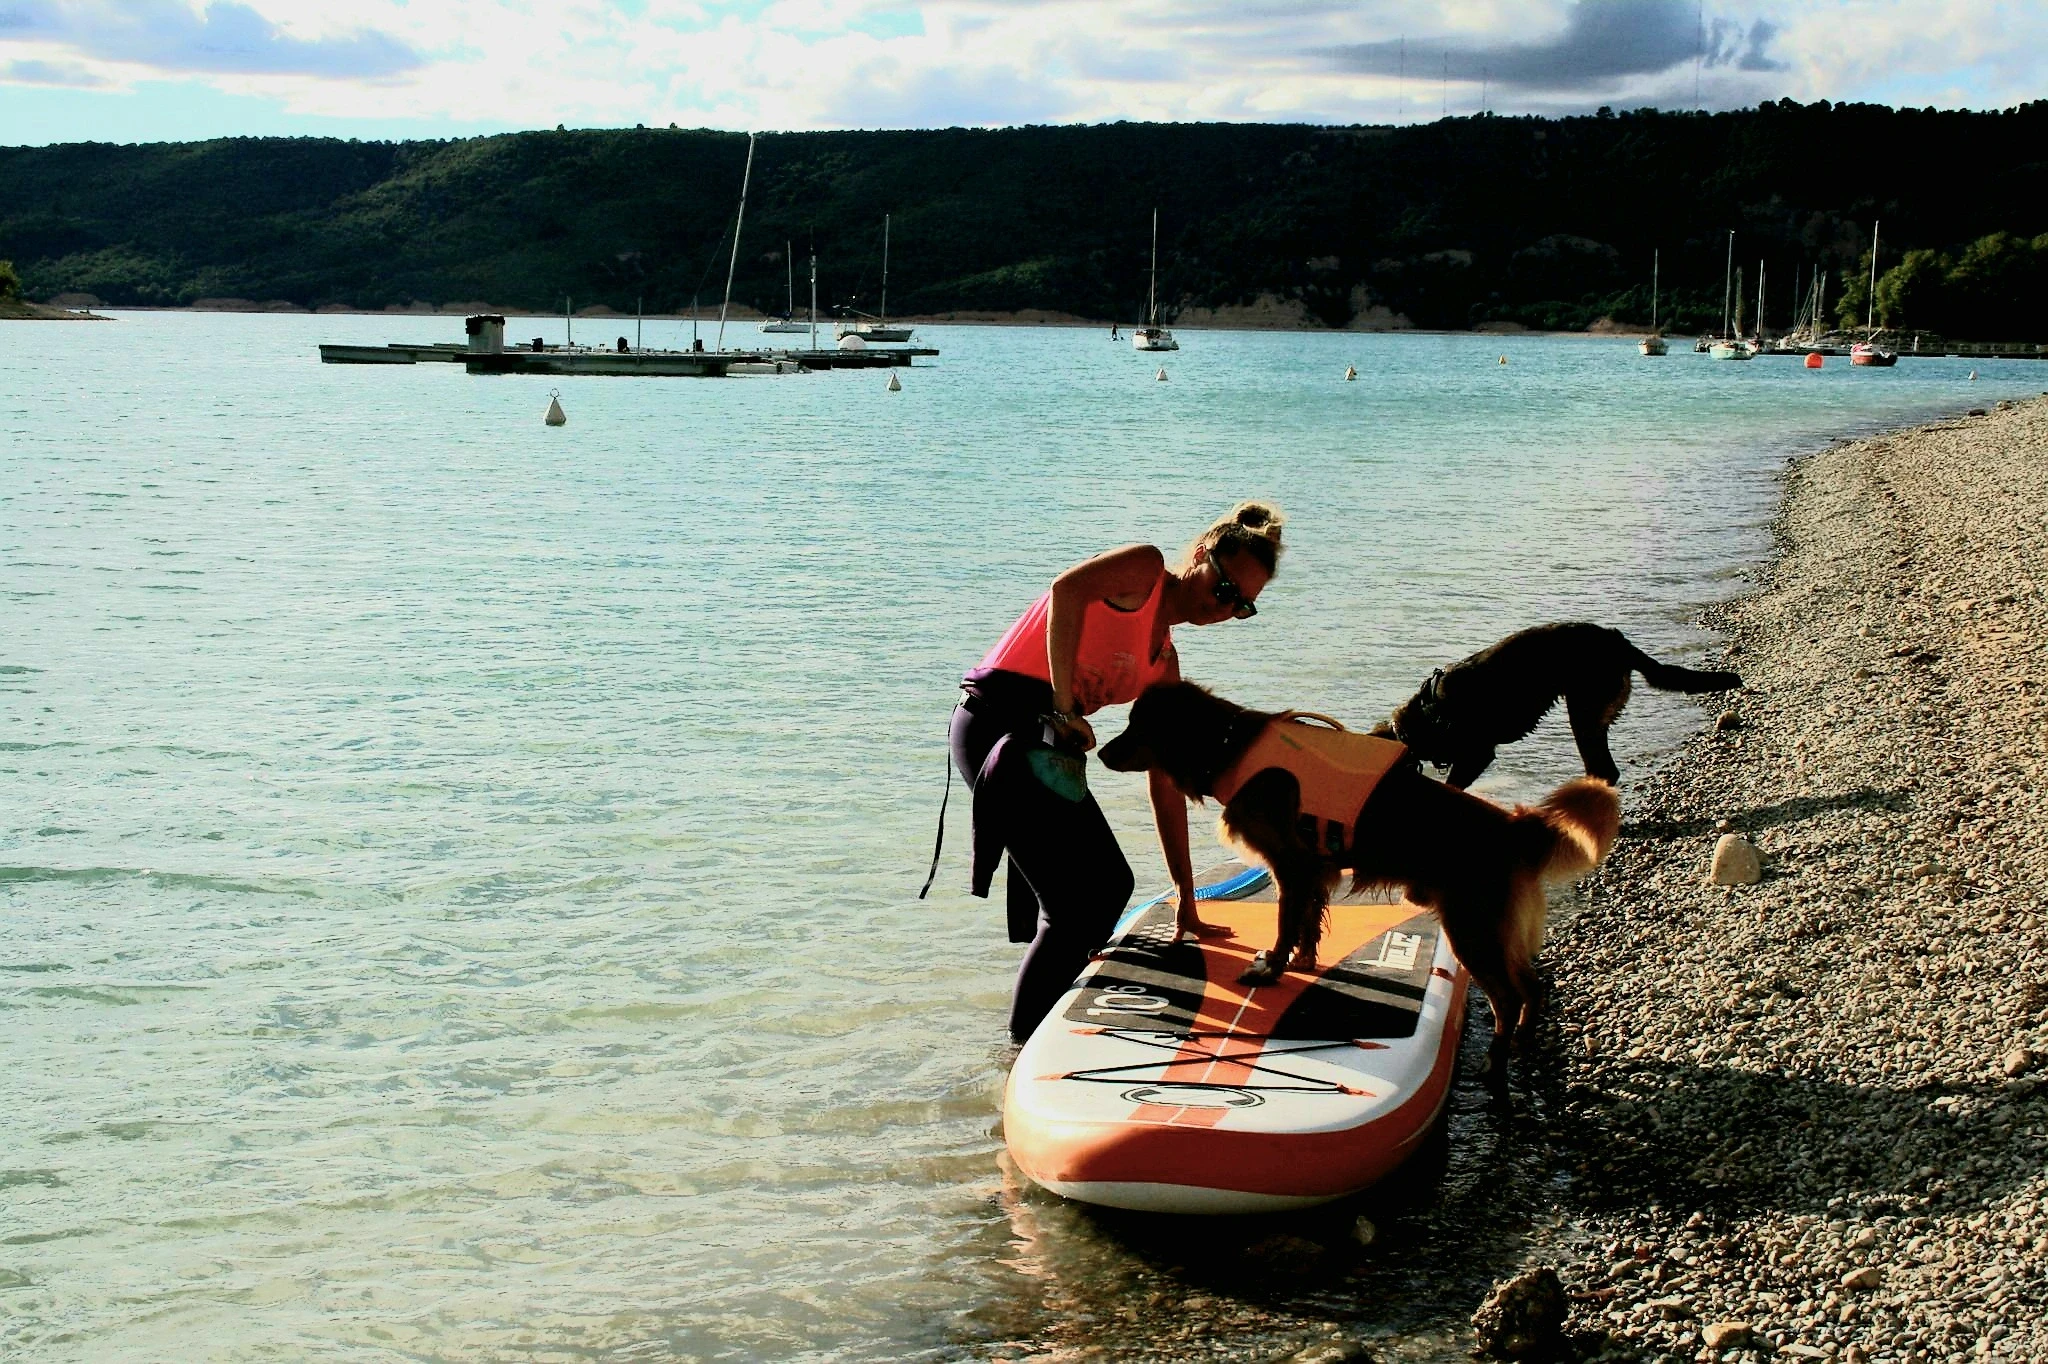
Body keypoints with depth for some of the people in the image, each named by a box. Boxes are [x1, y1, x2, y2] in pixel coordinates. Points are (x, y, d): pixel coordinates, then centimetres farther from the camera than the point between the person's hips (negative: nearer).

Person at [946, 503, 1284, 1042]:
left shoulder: (1164, 663, 18)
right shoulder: (1146, 568, -3)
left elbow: (1167, 783, 20)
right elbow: (1068, 588, -26)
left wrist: (1186, 899, 19)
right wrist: (1065, 708, -22)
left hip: (1046, 737, 10)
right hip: (1000, 719, -9)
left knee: (1111, 884, 18)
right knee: (1076, 905, -10)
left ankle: (1041, 1026, 27)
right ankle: (1025, 1046, 1)